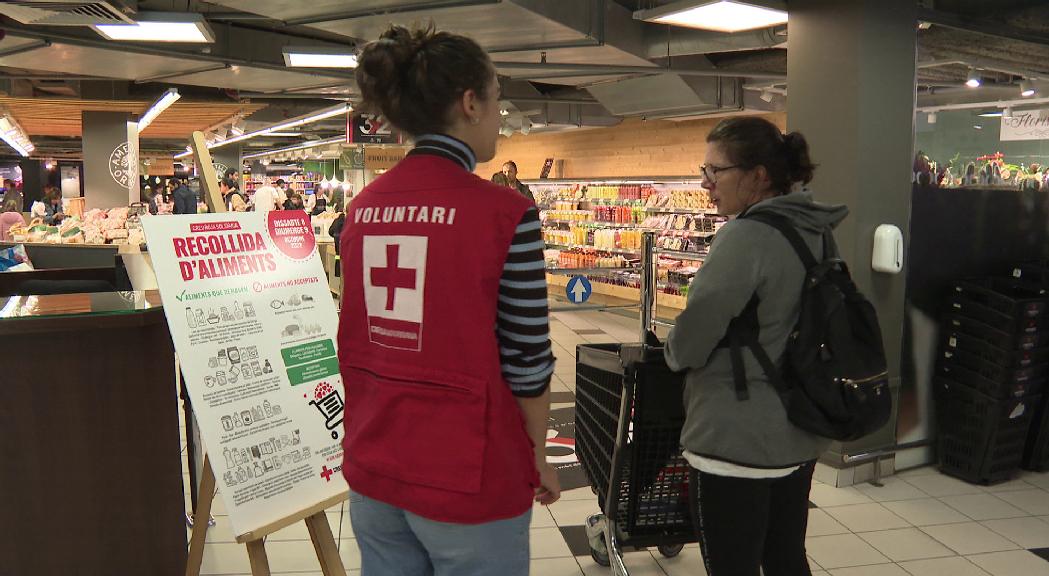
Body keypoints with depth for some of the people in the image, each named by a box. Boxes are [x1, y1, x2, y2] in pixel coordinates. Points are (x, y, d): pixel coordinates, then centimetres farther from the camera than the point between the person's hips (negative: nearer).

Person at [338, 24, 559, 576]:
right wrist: (539, 457, 2)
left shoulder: (363, 207, 2)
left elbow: (356, 342, 9)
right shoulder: (505, 213, -16)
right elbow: (526, 359, -13)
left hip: (373, 465, 6)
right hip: (466, 474, -5)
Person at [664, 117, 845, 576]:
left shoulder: (746, 237, -21)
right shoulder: (817, 232, 5)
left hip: (737, 438, -9)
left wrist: (674, 353, 4)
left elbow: (690, 341, -18)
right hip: (799, 433, 9)